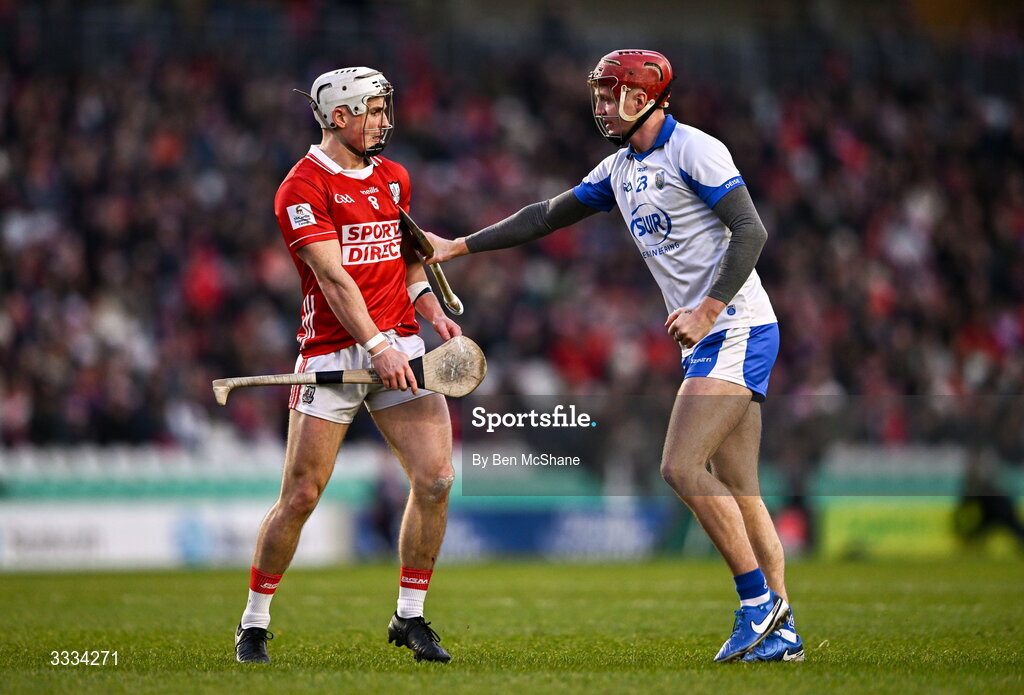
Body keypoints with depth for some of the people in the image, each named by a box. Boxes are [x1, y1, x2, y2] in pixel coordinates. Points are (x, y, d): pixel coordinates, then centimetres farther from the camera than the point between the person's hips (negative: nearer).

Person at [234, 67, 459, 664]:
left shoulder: (393, 178, 15)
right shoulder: (304, 186, -8)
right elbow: (333, 277, -16)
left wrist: (432, 310, 8)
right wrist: (378, 345, -24)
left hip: (397, 346, 6)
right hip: (332, 353, -6)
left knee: (436, 478, -7)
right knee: (301, 496, -4)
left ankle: (411, 616, 6)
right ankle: (255, 624, 12)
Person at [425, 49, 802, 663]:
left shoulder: (695, 151, -10)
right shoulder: (620, 170, 17)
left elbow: (751, 232, -16)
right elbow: (547, 217, 24)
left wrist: (708, 310, -22)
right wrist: (459, 247, 21)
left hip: (738, 329, -9)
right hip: (706, 339, 9)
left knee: (682, 468, -17)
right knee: (738, 490, 5)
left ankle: (759, 600, -11)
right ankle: (781, 633, 5)